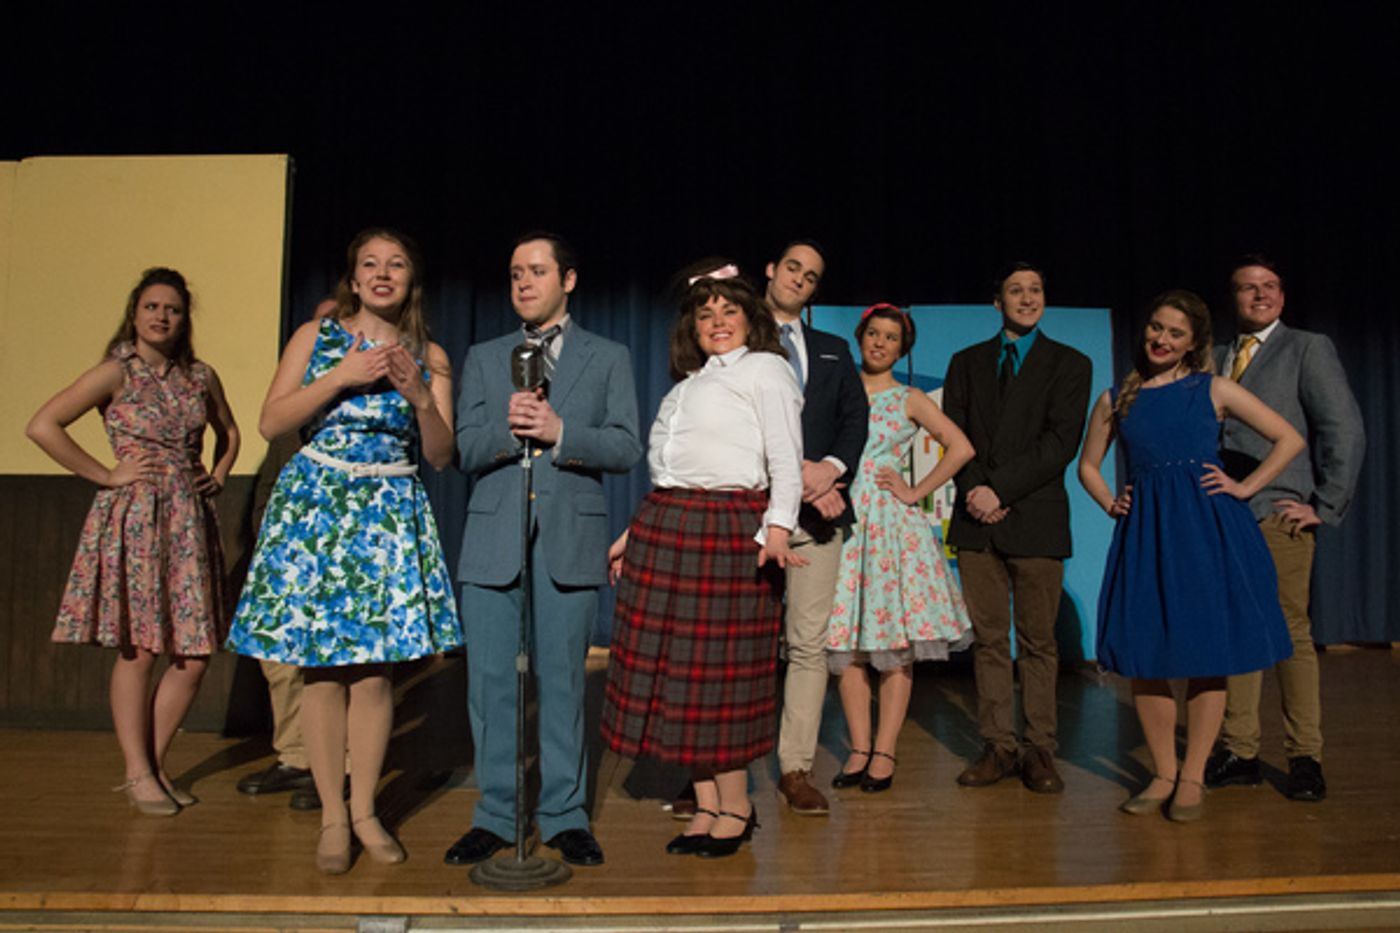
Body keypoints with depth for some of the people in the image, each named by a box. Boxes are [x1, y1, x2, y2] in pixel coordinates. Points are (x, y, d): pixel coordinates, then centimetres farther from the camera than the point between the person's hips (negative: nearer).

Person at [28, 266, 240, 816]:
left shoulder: (201, 376, 10)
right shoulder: (116, 372, -3)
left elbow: (229, 432, 28)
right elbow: (42, 426, -11)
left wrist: (218, 476, 12)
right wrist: (105, 474, -10)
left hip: (189, 520, 5)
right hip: (134, 518, -4)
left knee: (193, 656, 3)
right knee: (138, 652, 0)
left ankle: (152, 765, 19)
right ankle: (138, 774, 14)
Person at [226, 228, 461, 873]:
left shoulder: (429, 356, 8)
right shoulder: (315, 336, 7)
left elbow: (441, 455, 5)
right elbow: (271, 423, -2)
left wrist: (418, 396, -11)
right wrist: (342, 376, -11)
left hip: (390, 513, 1)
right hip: (315, 504, 0)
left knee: (374, 669, 1)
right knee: (322, 668, 0)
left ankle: (364, 812, 17)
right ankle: (332, 817, 14)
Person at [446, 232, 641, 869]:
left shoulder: (608, 358, 11)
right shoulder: (483, 359, 16)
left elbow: (626, 448, 0)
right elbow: (465, 451, 7)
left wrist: (559, 431, -15)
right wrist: (508, 430, -14)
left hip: (570, 537, -2)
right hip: (493, 537, 2)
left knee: (561, 677, 4)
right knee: (489, 679, 4)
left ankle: (564, 815, 16)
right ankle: (496, 814, 18)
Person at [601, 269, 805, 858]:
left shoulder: (765, 368, 4)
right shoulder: (687, 384, 24)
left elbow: (785, 459, -7)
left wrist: (777, 527, -21)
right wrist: (635, 533, 19)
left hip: (727, 531, -7)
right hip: (666, 530, 7)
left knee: (718, 666, -4)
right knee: (671, 665, 5)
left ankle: (736, 806, 12)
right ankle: (706, 807, 14)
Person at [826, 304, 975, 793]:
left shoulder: (909, 400, 6)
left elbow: (961, 447, 1)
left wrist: (917, 492, -3)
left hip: (891, 521, -2)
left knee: (895, 641, -2)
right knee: (844, 639, 1)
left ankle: (884, 752, 6)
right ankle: (859, 748, 10)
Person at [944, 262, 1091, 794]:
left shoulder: (1069, 364, 7)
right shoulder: (967, 362, 16)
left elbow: (1061, 441, -5)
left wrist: (1001, 489, -14)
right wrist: (974, 490, -9)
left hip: (1036, 518, -2)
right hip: (978, 520, 3)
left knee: (1038, 641, 3)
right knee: (988, 640, 5)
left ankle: (1039, 751, 12)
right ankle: (999, 747, 13)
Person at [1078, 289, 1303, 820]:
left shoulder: (1213, 390, 5)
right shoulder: (1115, 400, 9)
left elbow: (1289, 440, 6)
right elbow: (1088, 465, 20)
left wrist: (1244, 487, -1)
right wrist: (1111, 504, 5)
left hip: (1207, 531, -2)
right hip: (1145, 533, 2)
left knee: (1207, 654, 1)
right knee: (1143, 654, 2)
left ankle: (1192, 778, 15)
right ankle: (1163, 773, 18)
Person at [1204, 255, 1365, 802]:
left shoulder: (1308, 349, 5)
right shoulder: (1215, 360, 17)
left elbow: (1345, 430, -3)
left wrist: (1325, 506, -7)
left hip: (1278, 515, -4)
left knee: (1291, 634, -2)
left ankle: (1305, 758, 9)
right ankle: (1240, 752, 13)